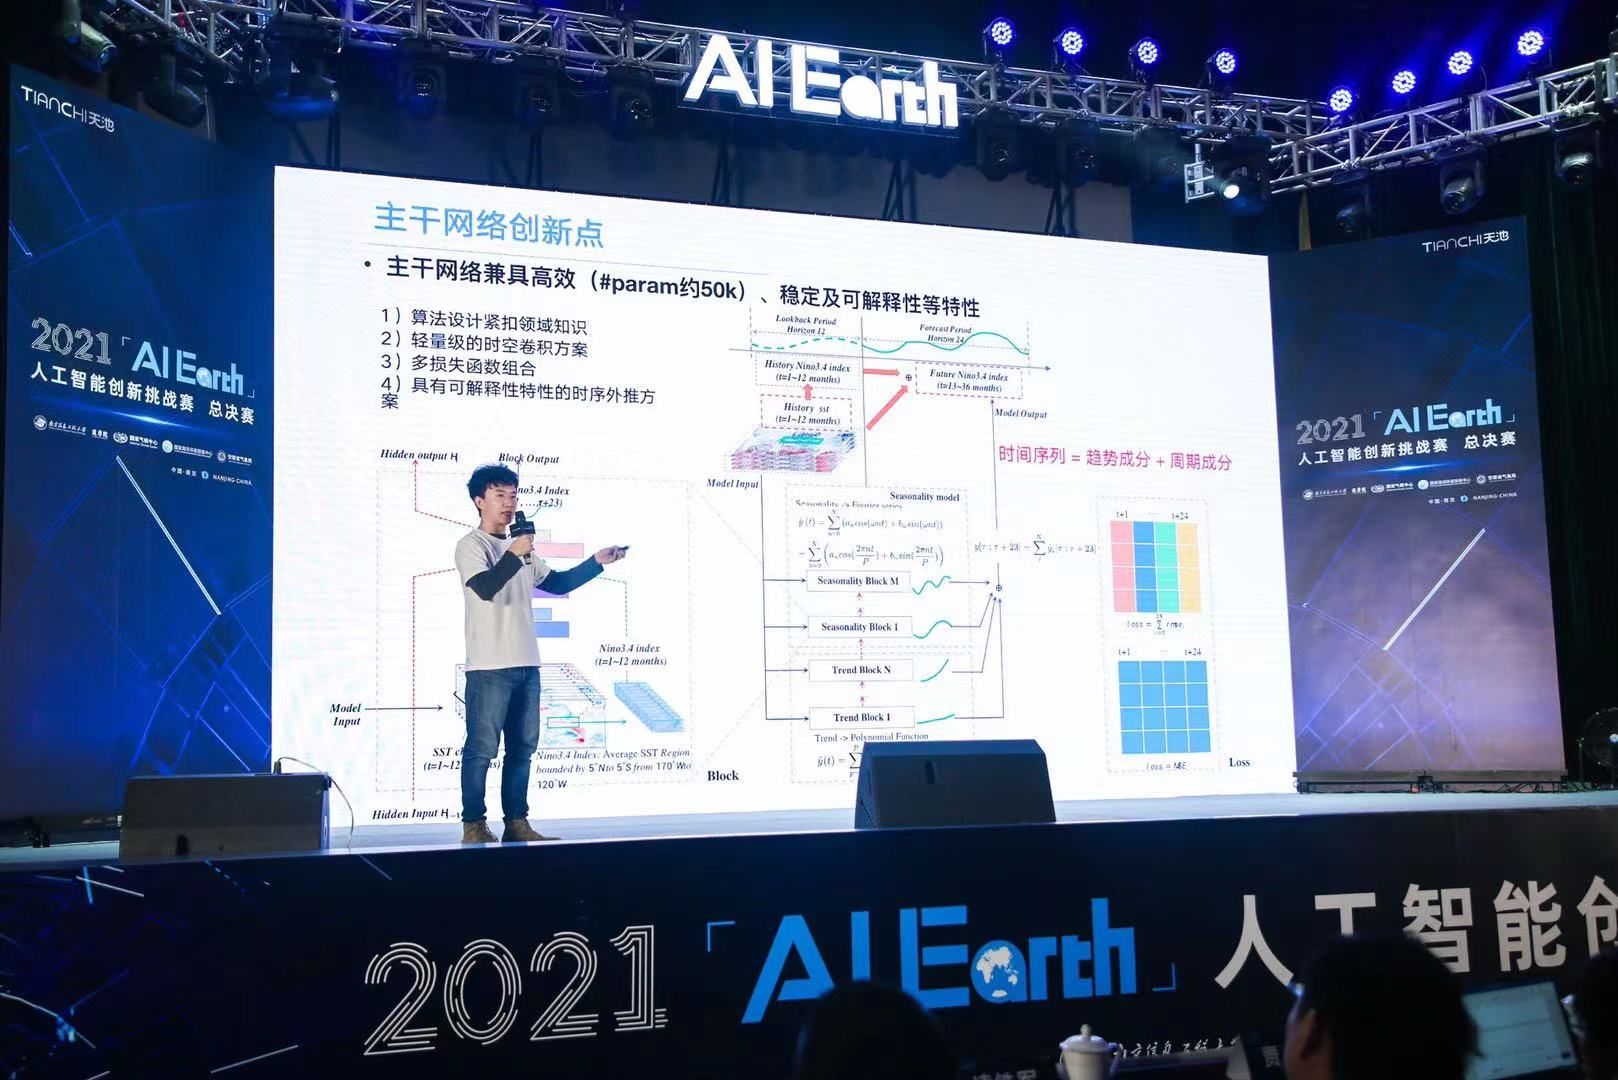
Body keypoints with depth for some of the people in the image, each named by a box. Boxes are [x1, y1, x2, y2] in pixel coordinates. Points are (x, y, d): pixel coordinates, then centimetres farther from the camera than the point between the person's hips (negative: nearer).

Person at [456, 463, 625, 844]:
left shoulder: (520, 547, 19)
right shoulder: (471, 545, -4)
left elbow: (557, 584, 25)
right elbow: (486, 588, -21)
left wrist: (596, 562, 17)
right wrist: (514, 555, -25)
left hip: (526, 666, 8)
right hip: (489, 668, -8)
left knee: (522, 747, 9)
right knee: (482, 747, -6)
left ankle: (516, 823, 14)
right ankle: (473, 826, -1)